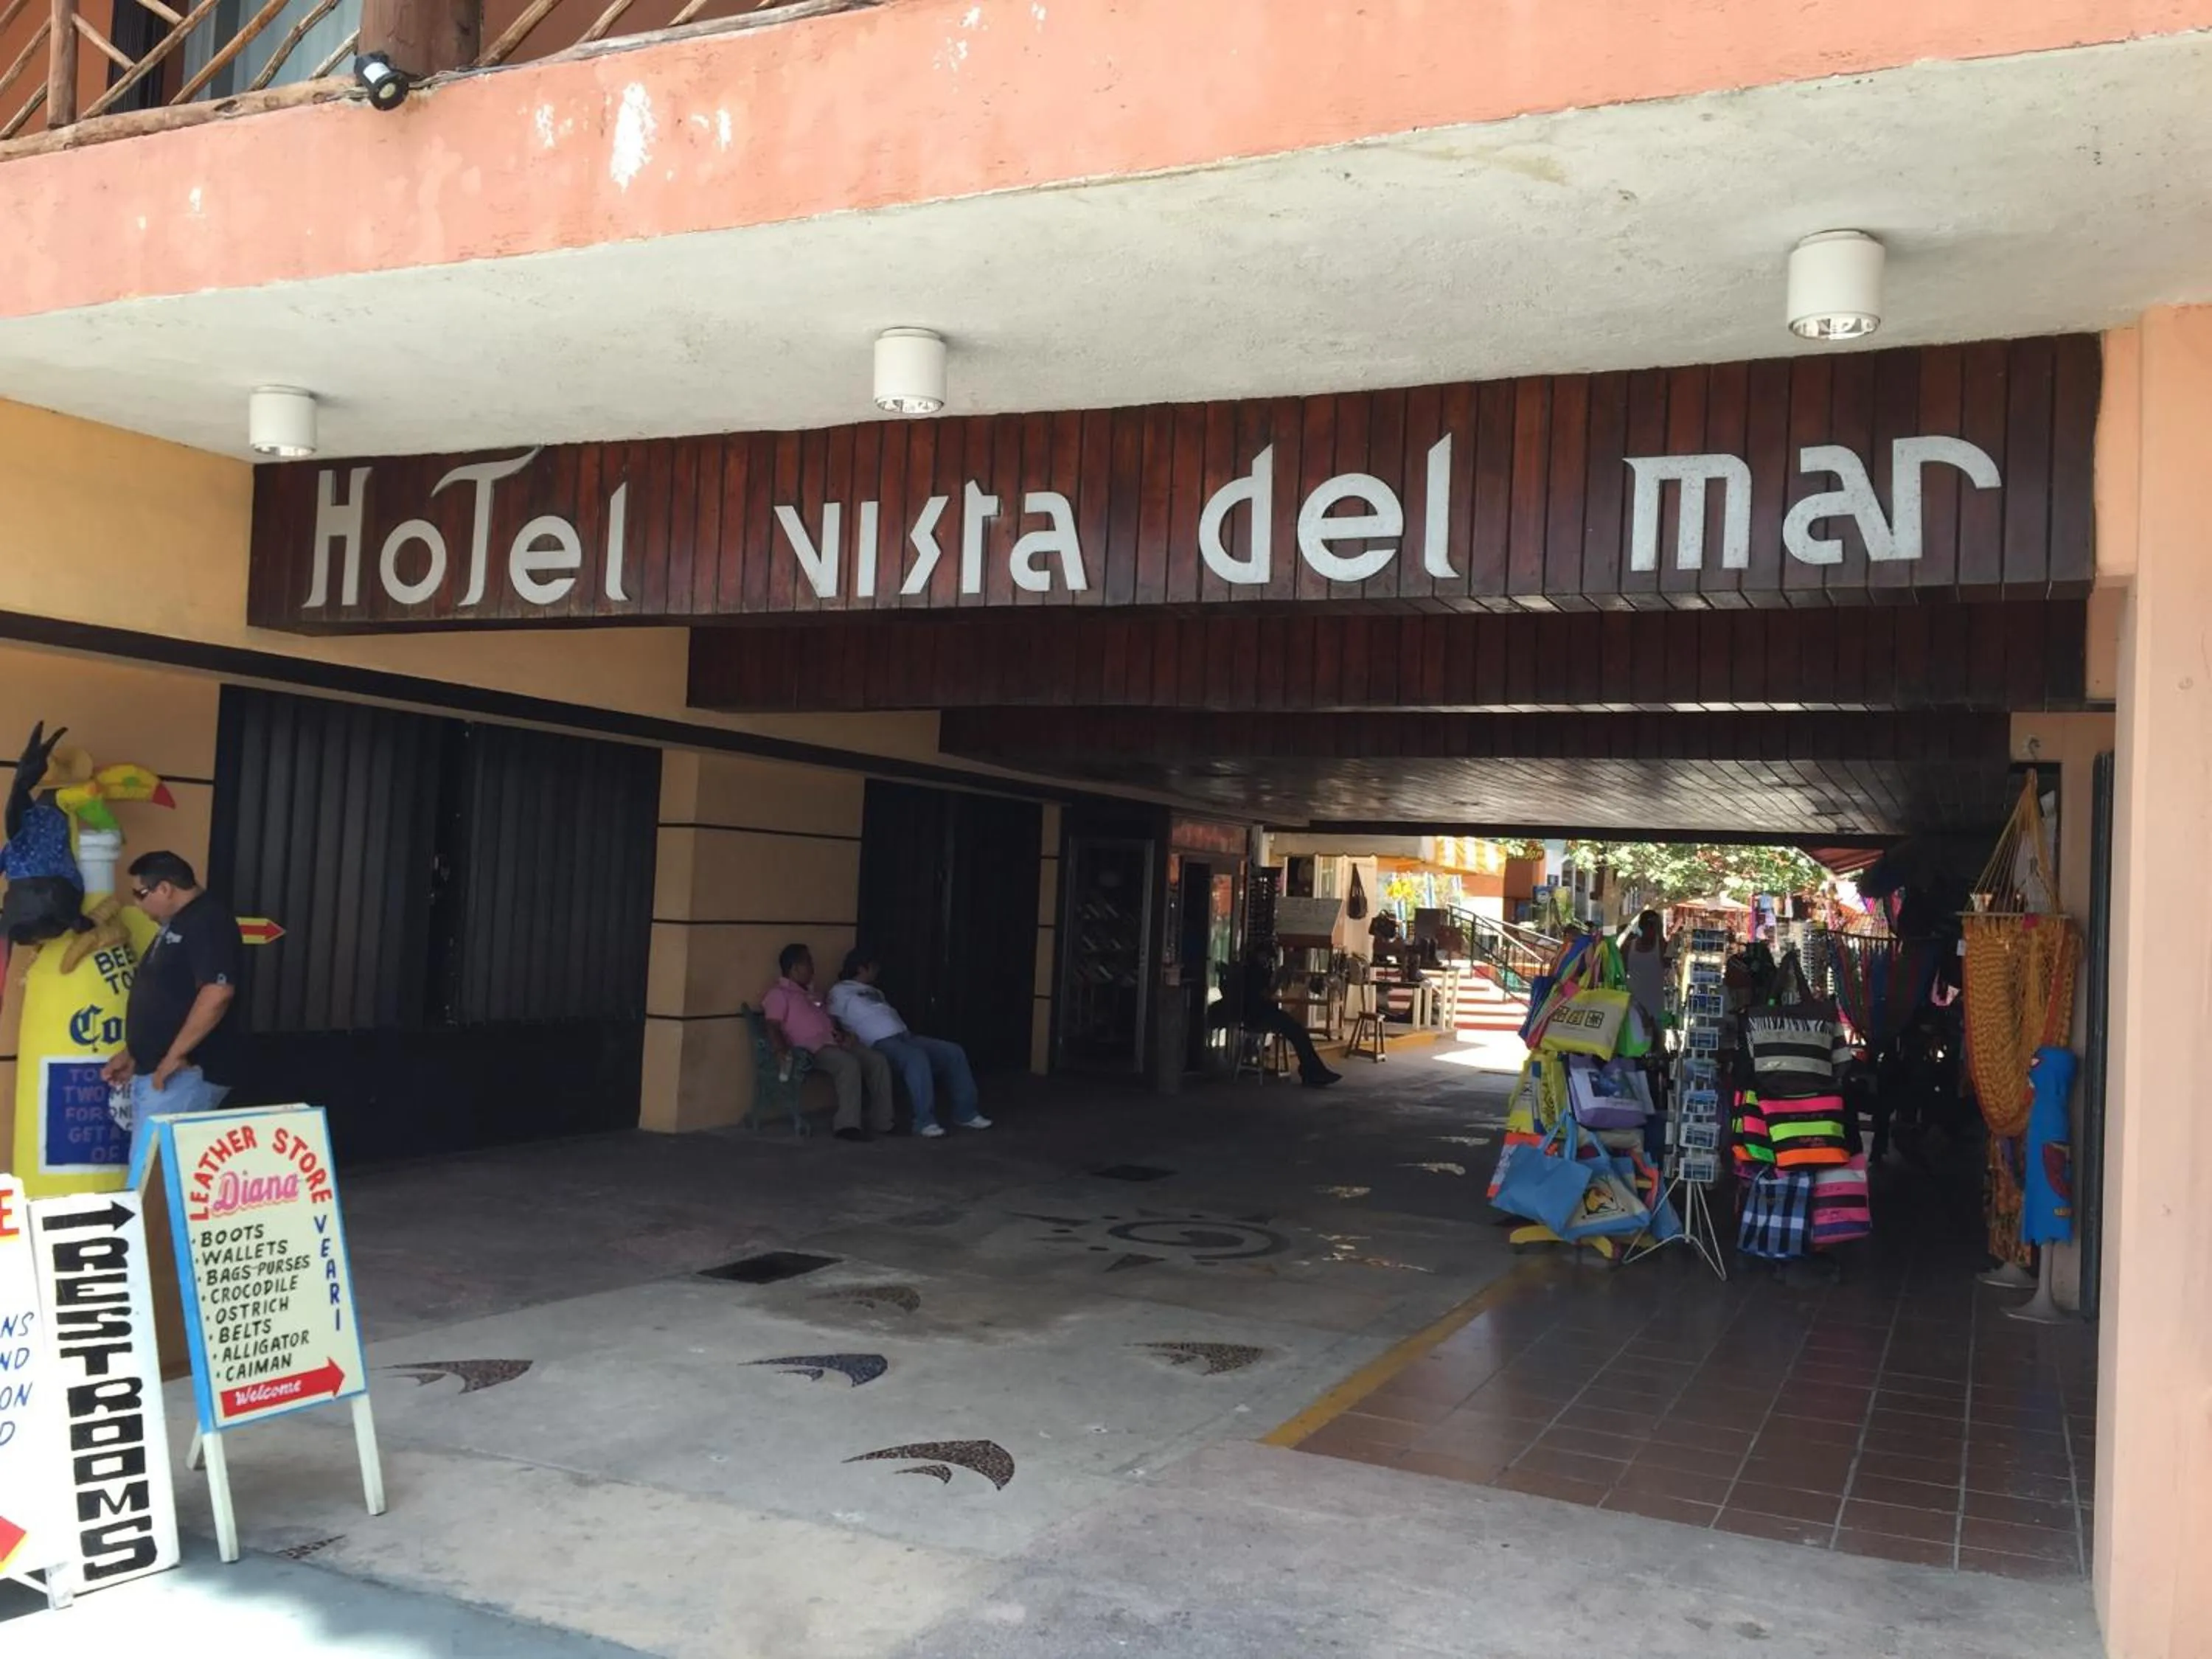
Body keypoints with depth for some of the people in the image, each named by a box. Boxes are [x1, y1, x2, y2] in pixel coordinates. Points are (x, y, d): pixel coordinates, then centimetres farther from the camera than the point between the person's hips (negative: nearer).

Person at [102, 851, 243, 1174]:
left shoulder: (209, 922, -15)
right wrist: (132, 1054, 19)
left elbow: (217, 993, -26)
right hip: (154, 1072, 10)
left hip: (186, 1073, -10)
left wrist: (174, 1056, -24)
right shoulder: (175, 925, 18)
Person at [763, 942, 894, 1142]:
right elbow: (773, 1027, -9)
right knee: (849, 1065, -34)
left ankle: (881, 1121, -9)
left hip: (836, 1042, 9)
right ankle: (848, 1125, -32)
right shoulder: (779, 994, 3)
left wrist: (845, 1034, 10)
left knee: (878, 1061, -11)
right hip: (813, 1048, -8)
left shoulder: (810, 994, 30)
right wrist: (781, 1050, -28)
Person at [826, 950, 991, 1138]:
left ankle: (965, 1113, -1)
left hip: (904, 1037, 9)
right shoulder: (840, 991, 8)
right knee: (916, 1057, -38)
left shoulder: (874, 992, 31)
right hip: (880, 1043, -9)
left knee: (954, 1052, -5)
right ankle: (924, 1121, -37)